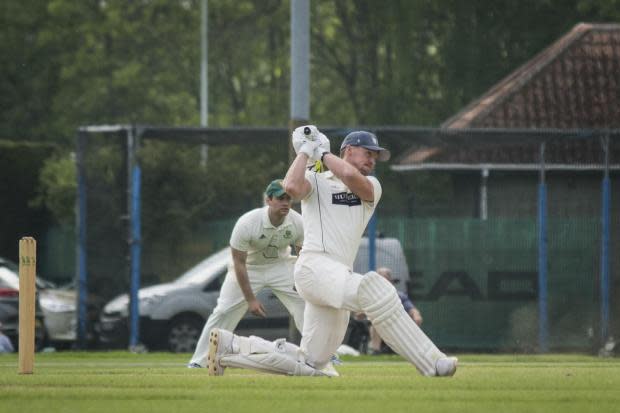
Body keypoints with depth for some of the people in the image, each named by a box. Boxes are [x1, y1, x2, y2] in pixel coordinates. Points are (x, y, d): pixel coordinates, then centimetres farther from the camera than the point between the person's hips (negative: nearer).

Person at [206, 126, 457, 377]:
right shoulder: (315, 180, 12)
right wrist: (305, 151, 1)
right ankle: (431, 363, -39)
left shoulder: (371, 187, 20)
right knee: (371, 287, -34)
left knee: (309, 364, 6)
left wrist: (323, 153, 8)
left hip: (339, 277, 7)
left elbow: (351, 177, -4)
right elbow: (292, 187, -13)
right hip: (315, 266, -7)